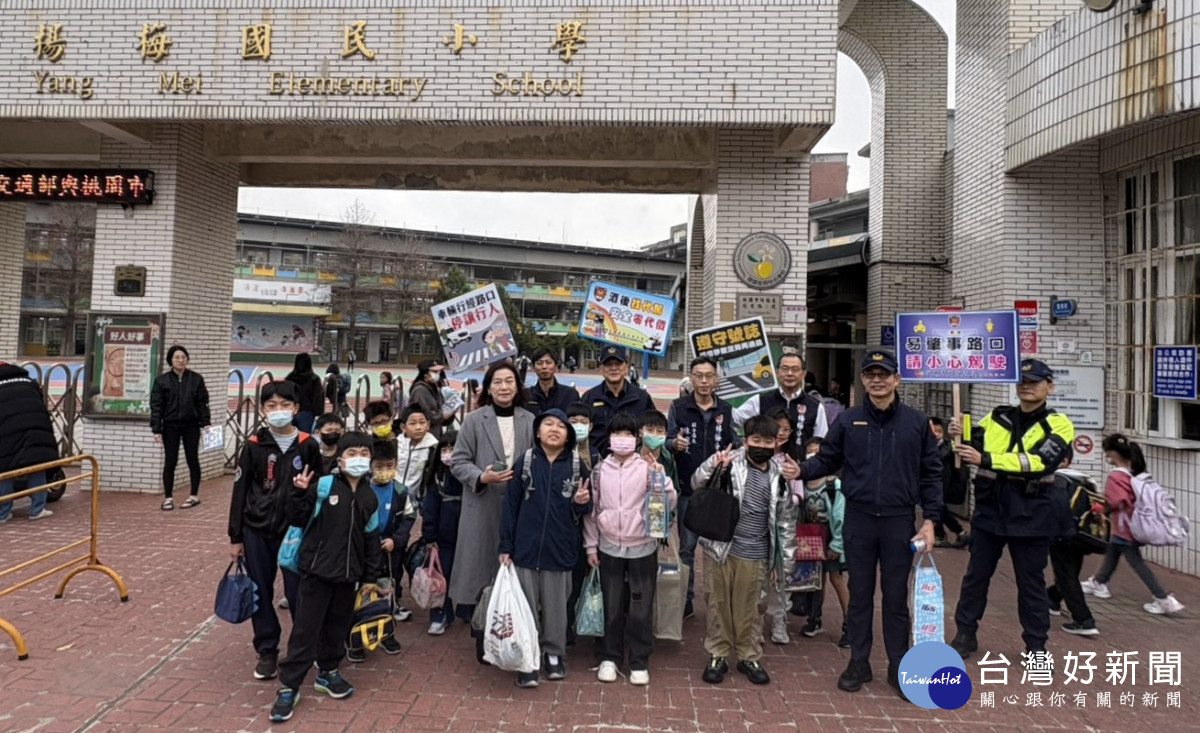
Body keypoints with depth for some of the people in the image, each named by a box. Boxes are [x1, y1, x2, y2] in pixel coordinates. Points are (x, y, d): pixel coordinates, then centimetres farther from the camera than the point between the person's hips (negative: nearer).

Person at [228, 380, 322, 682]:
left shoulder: (308, 446, -3)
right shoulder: (254, 446, -2)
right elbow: (240, 492, 2)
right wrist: (236, 537, 2)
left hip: (296, 531, -1)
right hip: (257, 531, 1)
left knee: (298, 594, 1)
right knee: (261, 594, 9)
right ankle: (267, 651, 24)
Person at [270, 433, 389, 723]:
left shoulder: (370, 498, 5)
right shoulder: (323, 486, -10)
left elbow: (372, 540, 11)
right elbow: (297, 520, -8)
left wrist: (376, 575, 10)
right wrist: (300, 494, -24)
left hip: (349, 574, 5)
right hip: (317, 570, -4)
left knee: (338, 626, 16)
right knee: (305, 628, 1)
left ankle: (328, 671, 35)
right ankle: (289, 686, 12)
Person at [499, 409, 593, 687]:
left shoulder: (576, 465, -1)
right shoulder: (525, 461, -3)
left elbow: (584, 510, 9)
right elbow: (511, 505, -2)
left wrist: (582, 502, -15)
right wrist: (505, 546, -4)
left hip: (559, 549, 1)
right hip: (525, 548, -1)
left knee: (556, 607, 13)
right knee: (526, 608, 7)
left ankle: (554, 655, 30)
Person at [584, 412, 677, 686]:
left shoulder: (647, 468, -6)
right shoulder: (599, 470, 0)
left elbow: (668, 505, -7)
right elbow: (591, 510, 5)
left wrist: (662, 479, -22)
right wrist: (591, 545, 4)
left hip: (643, 548, -1)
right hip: (609, 548, 1)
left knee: (641, 607, 7)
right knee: (611, 606, 11)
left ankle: (639, 662, 22)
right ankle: (609, 658, 27)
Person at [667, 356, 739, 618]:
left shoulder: (725, 410, 7)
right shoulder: (678, 407, 0)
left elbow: (735, 443, 9)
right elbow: (667, 439, -3)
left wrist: (734, 452, -13)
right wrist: (675, 443, -24)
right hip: (688, 489, -2)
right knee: (687, 547, 7)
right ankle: (686, 599, 18)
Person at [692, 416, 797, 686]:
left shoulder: (779, 472, 5)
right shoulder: (730, 460, -7)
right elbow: (696, 485, -8)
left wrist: (795, 480, -8)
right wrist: (712, 466, -28)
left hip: (754, 554, 2)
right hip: (720, 547, -2)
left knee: (749, 608, 13)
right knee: (718, 603, 9)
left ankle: (749, 657, 29)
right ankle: (717, 655, 24)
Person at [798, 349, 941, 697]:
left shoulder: (916, 422, 1)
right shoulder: (848, 420, 1)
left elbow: (930, 473, 3)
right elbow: (826, 460, 4)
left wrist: (930, 519, -2)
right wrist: (801, 470, -16)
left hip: (899, 521, 0)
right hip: (858, 520, 0)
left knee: (896, 597, 9)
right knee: (859, 594, 11)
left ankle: (898, 667, 24)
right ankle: (859, 662, 24)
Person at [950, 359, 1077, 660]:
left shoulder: (1058, 424, -5)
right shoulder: (997, 417, 7)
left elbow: (1039, 462, -21)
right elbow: (972, 452, 9)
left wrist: (985, 459, -30)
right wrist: (959, 437, -15)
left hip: (1030, 515, -3)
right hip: (989, 510, 3)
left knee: (1031, 582, 10)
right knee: (976, 575, 12)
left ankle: (1036, 645, 25)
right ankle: (965, 635, 25)